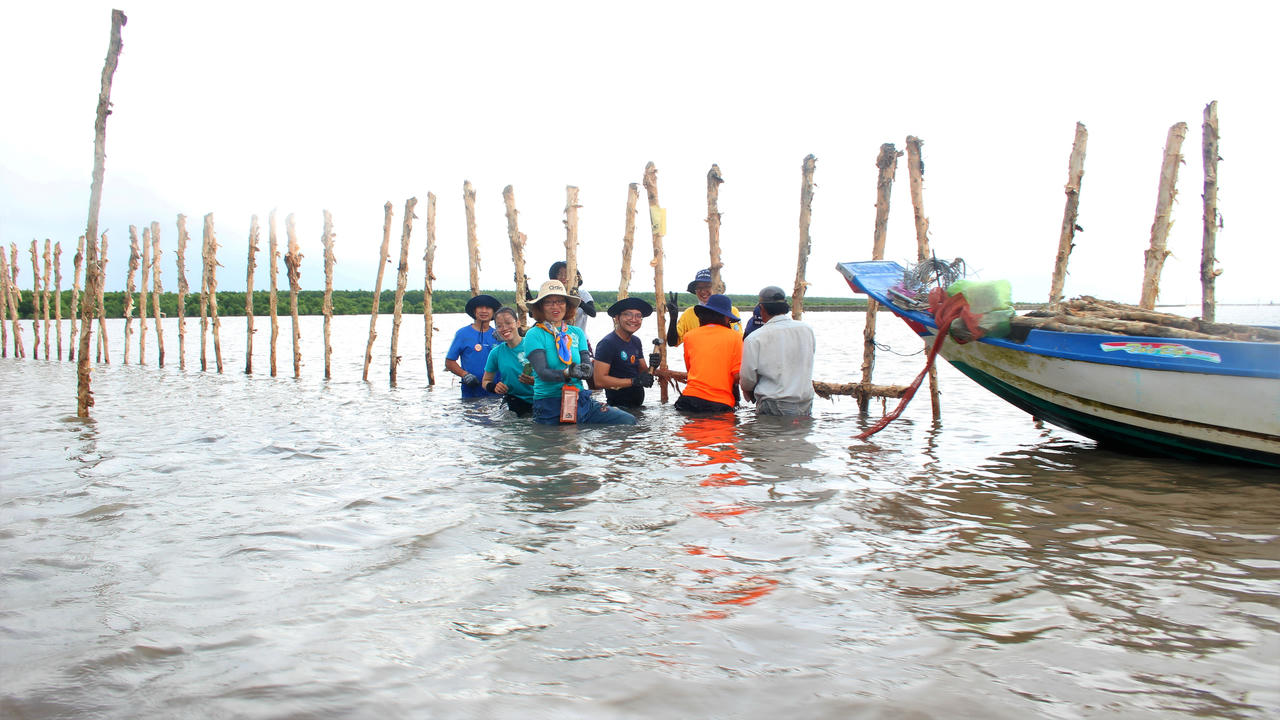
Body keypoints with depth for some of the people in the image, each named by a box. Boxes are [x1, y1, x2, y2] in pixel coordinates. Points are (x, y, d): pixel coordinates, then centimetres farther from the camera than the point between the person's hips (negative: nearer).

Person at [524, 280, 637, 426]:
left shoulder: (577, 332, 12)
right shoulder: (534, 335, -2)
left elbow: (588, 365, 4)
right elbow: (542, 372, -15)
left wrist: (586, 370, -21)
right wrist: (567, 373, -34)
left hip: (581, 401, 4)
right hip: (549, 405, -4)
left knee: (629, 421, -10)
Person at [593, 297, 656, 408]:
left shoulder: (636, 341, 10)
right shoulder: (607, 343, -16)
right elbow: (599, 381, -23)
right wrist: (634, 381, -22)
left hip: (638, 403, 8)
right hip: (618, 406, -8)